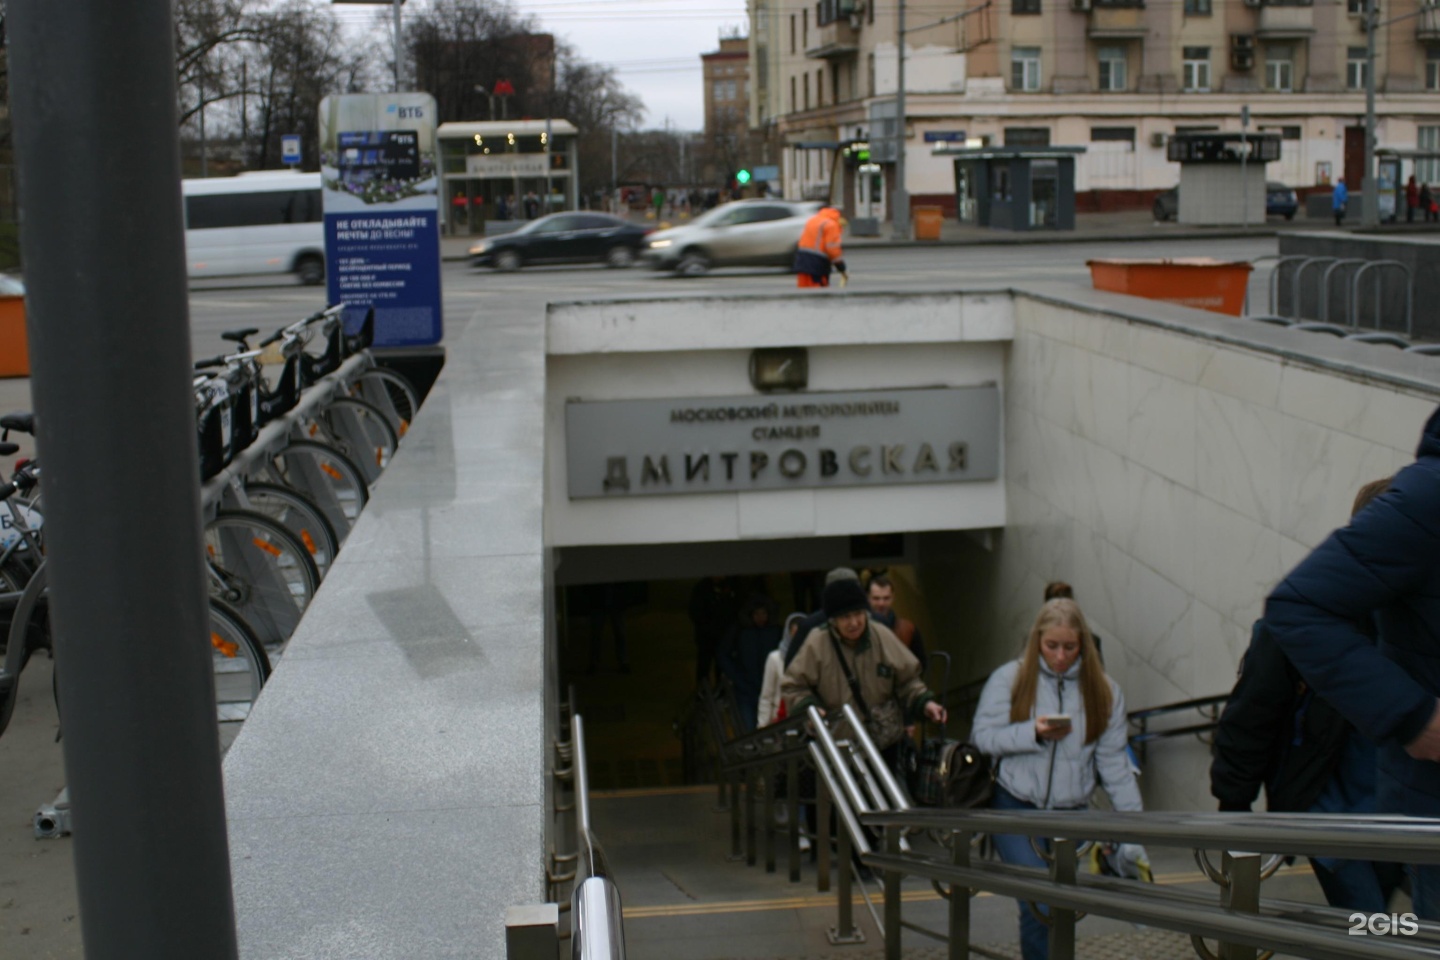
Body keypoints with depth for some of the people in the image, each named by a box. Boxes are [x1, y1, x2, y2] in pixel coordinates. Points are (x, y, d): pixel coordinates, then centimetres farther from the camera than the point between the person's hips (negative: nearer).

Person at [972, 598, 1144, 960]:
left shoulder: (1104, 690, 6)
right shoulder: (1009, 679, -1)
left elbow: (1114, 763, 5)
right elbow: (982, 736, -5)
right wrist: (1033, 733, -18)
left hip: (1072, 816, 3)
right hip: (1016, 809, -3)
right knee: (1039, 905, -16)